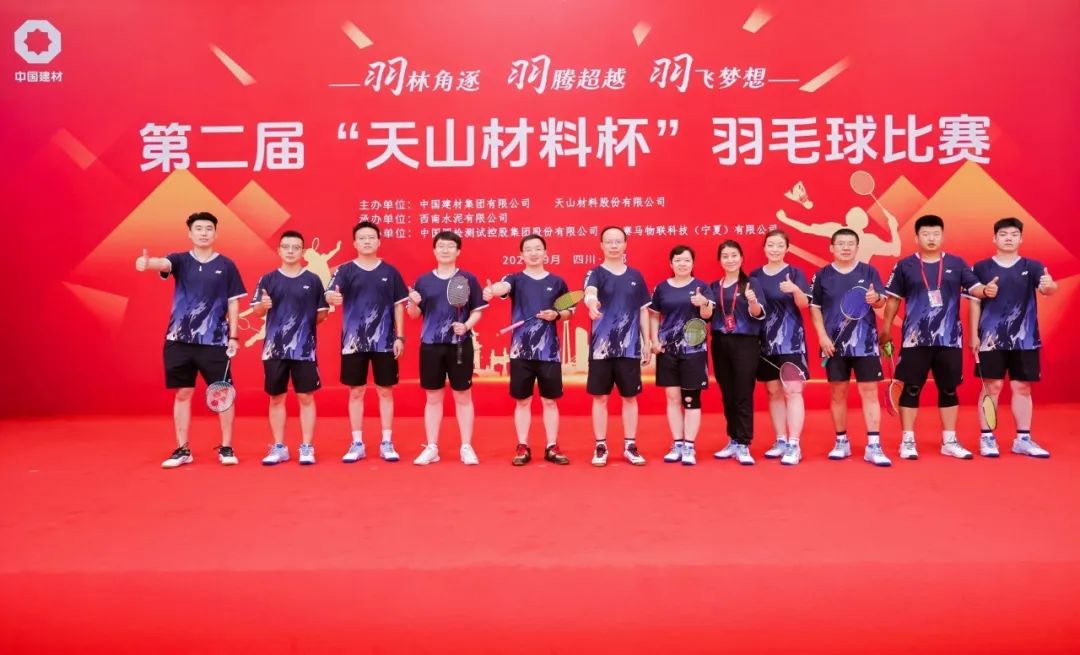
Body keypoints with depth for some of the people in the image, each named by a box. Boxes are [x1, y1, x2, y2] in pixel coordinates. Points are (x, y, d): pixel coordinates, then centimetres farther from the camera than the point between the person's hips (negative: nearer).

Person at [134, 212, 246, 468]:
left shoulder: (226, 265, 3)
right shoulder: (180, 260, 3)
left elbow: (233, 303, 4)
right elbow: (163, 264, -20)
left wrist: (233, 336, -2)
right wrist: (147, 263, -43)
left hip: (215, 341, -1)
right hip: (180, 340, 1)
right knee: (183, 393, 7)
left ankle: (226, 448, 12)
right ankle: (182, 450, 17)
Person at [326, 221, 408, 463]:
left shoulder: (390, 271, 5)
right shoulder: (345, 270, 0)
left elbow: (398, 305, 7)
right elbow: (330, 294, -15)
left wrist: (400, 336, 0)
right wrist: (332, 297, -40)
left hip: (384, 341, 1)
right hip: (354, 341, -1)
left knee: (386, 391, 6)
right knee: (356, 392, 6)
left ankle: (387, 443, 15)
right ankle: (357, 444, 15)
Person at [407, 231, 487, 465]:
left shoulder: (468, 279, 1)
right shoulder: (423, 280, 6)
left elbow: (477, 310, 3)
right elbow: (414, 315, 9)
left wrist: (467, 325, -15)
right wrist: (413, 303, -13)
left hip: (460, 345, -1)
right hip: (431, 345, 2)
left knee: (463, 397, 5)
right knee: (433, 397, 8)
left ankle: (466, 447, 13)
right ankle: (431, 448, 16)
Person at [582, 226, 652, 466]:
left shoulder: (635, 276, 9)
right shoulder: (595, 274, -2)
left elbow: (643, 311, 13)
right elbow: (590, 292, -26)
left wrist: (647, 342, 9)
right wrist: (591, 302, -50)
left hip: (630, 348, 2)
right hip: (601, 347, -2)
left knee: (630, 397, 8)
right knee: (600, 397, 3)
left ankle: (630, 447, 18)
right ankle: (600, 447, 14)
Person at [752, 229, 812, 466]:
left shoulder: (795, 273, -2)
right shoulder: (755, 275, 9)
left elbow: (804, 305, -12)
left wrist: (795, 290, -31)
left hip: (791, 341, -4)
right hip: (765, 341, 4)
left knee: (792, 391, -8)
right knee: (773, 392, 9)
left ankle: (794, 445, -6)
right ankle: (780, 441, 18)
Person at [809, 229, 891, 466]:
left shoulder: (869, 271, 2)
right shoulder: (822, 275, 3)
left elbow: (882, 301, 0)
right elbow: (814, 307, 5)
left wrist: (875, 298, -24)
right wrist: (822, 336, -5)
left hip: (865, 343, -1)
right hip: (834, 343, 1)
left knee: (869, 393, -3)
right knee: (838, 393, 8)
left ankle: (873, 446, -2)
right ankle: (841, 442, 20)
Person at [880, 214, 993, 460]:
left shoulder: (956, 264, 5)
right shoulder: (905, 266, 1)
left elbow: (974, 287, -1)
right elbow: (894, 299, 7)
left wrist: (986, 290, -24)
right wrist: (886, 328, 9)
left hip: (949, 339, 2)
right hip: (915, 339, -2)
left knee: (949, 390, 9)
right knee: (911, 389, 1)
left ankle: (949, 441, 19)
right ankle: (907, 441, 10)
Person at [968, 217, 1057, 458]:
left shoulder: (1033, 267, 3)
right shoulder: (981, 268, 1)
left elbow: (1048, 289, -15)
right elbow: (974, 303, 2)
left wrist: (1049, 286, -39)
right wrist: (974, 335, -3)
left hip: (1024, 339, 2)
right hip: (991, 338, -2)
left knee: (1022, 388, 7)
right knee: (992, 387, 0)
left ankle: (1023, 440, 16)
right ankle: (987, 438, 8)